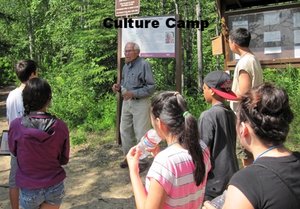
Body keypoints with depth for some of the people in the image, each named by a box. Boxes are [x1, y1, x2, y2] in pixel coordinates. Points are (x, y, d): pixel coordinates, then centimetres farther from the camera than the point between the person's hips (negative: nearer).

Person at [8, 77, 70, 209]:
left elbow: (13, 151, 3)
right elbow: (64, 160, -2)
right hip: (54, 187, 1)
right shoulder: (60, 126, -15)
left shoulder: (16, 126, -17)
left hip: (29, 189, -1)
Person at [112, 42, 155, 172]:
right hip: (126, 102, 8)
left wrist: (133, 93, -23)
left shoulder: (144, 65, -14)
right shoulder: (126, 66, 10)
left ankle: (142, 161, 13)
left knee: (140, 134, 0)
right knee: (125, 131, 14)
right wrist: (118, 87, 0)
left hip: (140, 103, -8)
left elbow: (151, 87, -17)